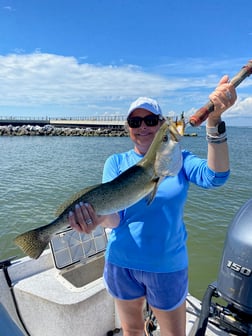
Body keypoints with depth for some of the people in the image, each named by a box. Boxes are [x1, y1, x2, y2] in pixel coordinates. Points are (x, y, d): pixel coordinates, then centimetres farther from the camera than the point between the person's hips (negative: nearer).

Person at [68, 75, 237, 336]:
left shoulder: (179, 159, -5)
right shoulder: (116, 162, -6)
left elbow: (215, 176, -24)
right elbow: (115, 217, -14)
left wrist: (214, 121, -36)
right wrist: (99, 217, -38)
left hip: (167, 266, 0)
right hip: (121, 263, 1)